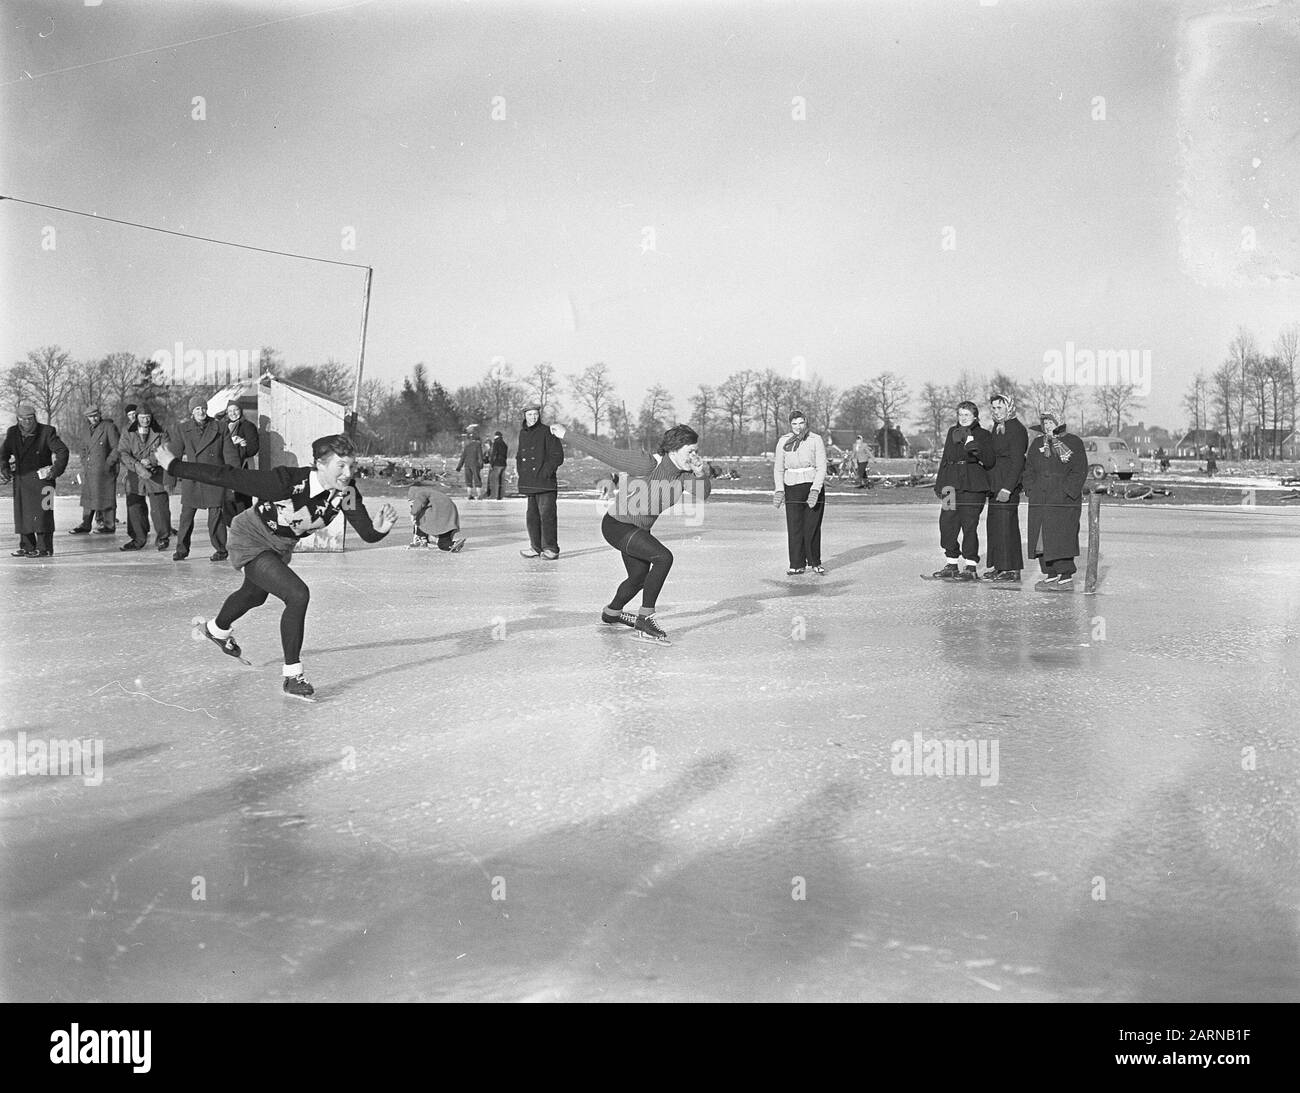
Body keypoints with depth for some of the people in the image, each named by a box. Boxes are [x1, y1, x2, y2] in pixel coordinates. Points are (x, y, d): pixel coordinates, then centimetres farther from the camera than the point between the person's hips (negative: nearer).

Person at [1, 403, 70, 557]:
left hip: (41, 478, -6)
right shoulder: (13, 432, 9)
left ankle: (45, 549, -5)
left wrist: (56, 470, -21)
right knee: (22, 514, 9)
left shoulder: (47, 432, -6)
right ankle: (27, 547, 18)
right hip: (20, 481, 6)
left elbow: (62, 451, -10)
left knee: (41, 514, -8)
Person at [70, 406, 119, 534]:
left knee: (106, 498, -3)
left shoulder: (109, 427, -6)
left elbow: (117, 448, -9)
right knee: (88, 497, 8)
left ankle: (109, 526, 4)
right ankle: (85, 525, 14)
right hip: (89, 470, 7)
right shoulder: (88, 430, 15)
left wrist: (108, 464, -12)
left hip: (104, 471, -7)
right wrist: (84, 464, 13)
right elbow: (83, 448, 26)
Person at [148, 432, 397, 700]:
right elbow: (228, 477, -34)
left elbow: (367, 534, -21)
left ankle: (216, 629, 66)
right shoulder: (289, 481, -39)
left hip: (281, 547, 7)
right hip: (251, 540, -7)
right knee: (298, 595, -25)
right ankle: (292, 677, -11)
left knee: (254, 595, 33)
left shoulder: (347, 493, -24)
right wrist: (174, 466, -31)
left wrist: (381, 529, -44)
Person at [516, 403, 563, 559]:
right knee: (532, 516, 10)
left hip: (545, 482, -7)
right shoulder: (522, 434, 15)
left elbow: (557, 456, -7)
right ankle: (536, 547, 19)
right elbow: (519, 455, 29)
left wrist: (546, 472, -12)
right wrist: (519, 469, 13)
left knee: (547, 515, -10)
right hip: (529, 483, 7)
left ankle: (550, 548, -6)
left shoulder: (547, 432, -5)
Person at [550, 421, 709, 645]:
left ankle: (611, 613, 54)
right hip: (617, 526, -9)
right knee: (663, 557, -28)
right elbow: (605, 452, -26)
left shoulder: (683, 473, -7)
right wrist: (566, 434, -24)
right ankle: (644, 620, -22)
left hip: (639, 531, 9)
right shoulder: (648, 465, -29)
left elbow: (701, 494, -10)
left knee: (639, 579, 25)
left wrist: (701, 474, -31)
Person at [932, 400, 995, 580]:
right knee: (946, 523, 2)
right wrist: (939, 483, 16)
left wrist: (978, 451, -20)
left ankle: (971, 568, 0)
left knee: (969, 525, -6)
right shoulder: (952, 432, 17)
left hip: (973, 486, -5)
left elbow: (990, 463, -2)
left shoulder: (983, 435, 3)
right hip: (952, 484, 5)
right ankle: (951, 564, 14)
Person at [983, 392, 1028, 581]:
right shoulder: (997, 427, 16)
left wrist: (1007, 488, -22)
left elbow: (1017, 462, -16)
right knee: (994, 524, 10)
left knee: (1006, 524, -7)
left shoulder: (1017, 430, -12)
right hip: (995, 483, 9)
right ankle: (998, 566, 17)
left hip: (1008, 483, -9)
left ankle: (1012, 570, -3)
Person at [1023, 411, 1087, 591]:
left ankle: (1067, 577, -5)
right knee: (1041, 538, 2)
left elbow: (1079, 471, -3)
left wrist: (1065, 492, -13)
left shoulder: (1073, 442, 2)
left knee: (1061, 537, -10)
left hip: (1064, 500, -5)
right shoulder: (1037, 444, 17)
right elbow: (1029, 469, 18)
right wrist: (1031, 489, 3)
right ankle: (1051, 575, 9)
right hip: (1039, 500, 5)